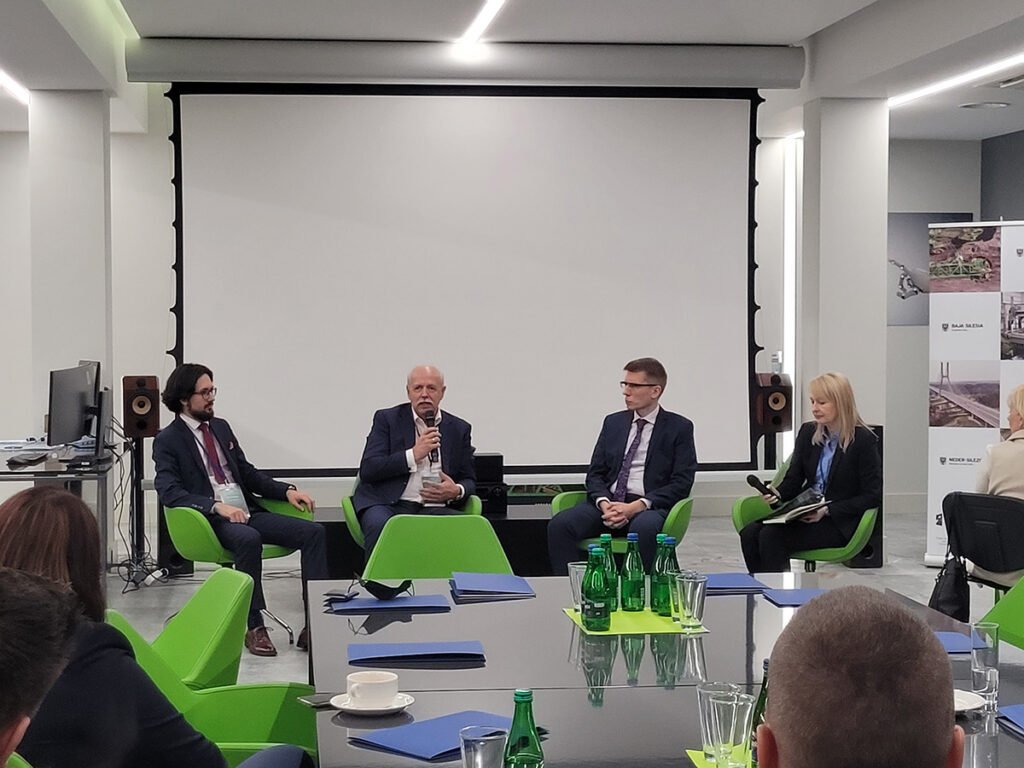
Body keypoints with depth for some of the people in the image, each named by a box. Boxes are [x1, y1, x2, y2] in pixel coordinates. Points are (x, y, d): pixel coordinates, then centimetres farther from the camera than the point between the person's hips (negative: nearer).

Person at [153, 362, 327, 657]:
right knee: (249, 539, -39)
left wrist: (286, 490, 7)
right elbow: (169, 492, -13)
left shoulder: (221, 427, 20)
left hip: (247, 512, 7)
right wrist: (217, 506, -26)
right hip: (210, 521, -7)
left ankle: (314, 623, -19)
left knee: (313, 532, -14)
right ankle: (254, 627, -29)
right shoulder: (167, 441, 0)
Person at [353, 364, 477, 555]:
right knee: (380, 528, -36)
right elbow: (367, 470, -2)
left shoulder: (459, 429, 16)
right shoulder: (387, 419, 8)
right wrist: (413, 455, -11)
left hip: (434, 506, 2)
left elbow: (469, 480, 20)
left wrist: (457, 491, -5)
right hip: (388, 503, -2)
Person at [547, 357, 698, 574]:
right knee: (559, 524, -24)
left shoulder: (679, 428, 5)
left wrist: (637, 506, -16)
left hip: (649, 507, -4)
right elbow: (595, 473, 14)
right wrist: (604, 503, -10)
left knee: (643, 528, -40)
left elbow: (681, 483, -3)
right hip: (609, 502, 4)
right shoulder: (613, 423, 18)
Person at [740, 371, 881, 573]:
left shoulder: (864, 440, -7)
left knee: (771, 537, -27)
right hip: (805, 514, 6)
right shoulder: (808, 432, 11)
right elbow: (793, 479, 14)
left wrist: (827, 510, -18)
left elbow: (873, 495, -9)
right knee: (750, 533, -20)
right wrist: (776, 494, -10)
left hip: (840, 523, -6)